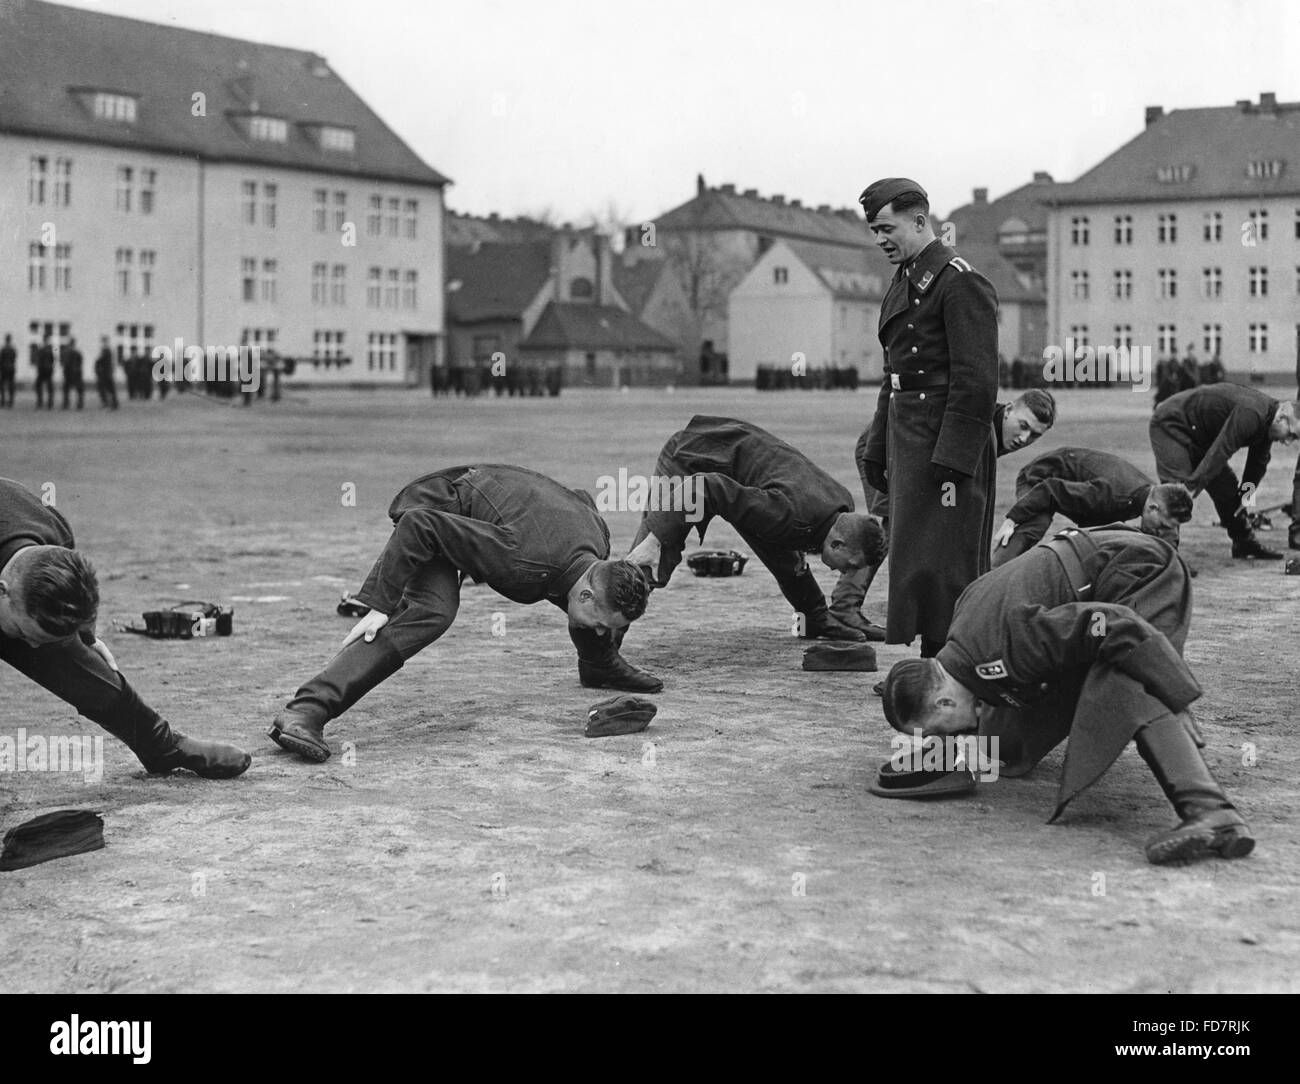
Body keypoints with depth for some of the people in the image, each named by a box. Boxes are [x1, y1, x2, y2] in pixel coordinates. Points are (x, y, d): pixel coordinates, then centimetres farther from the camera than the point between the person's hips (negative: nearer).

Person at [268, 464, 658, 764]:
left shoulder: (599, 547, -18)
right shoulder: (524, 562, -40)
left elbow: (583, 500, 10)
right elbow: (420, 525, -39)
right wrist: (380, 604, -37)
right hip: (434, 508, -8)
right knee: (432, 611, -35)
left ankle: (600, 667, 43)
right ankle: (305, 711, -44)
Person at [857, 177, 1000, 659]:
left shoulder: (961, 282, -12)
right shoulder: (902, 285, 17)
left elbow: (976, 383, -18)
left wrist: (951, 464, -22)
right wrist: (877, 452, 17)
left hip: (948, 448, -9)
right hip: (908, 448, 9)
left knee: (949, 571, -6)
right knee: (911, 562, 12)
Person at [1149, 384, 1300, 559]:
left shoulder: (1265, 420, 0)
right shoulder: (1250, 414, -32)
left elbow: (1258, 463, 13)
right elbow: (1219, 452, -35)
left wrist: (1247, 493, 7)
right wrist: (1194, 484, -34)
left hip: (1199, 435, 10)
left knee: (1226, 486, 12)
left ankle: (1245, 544, 23)